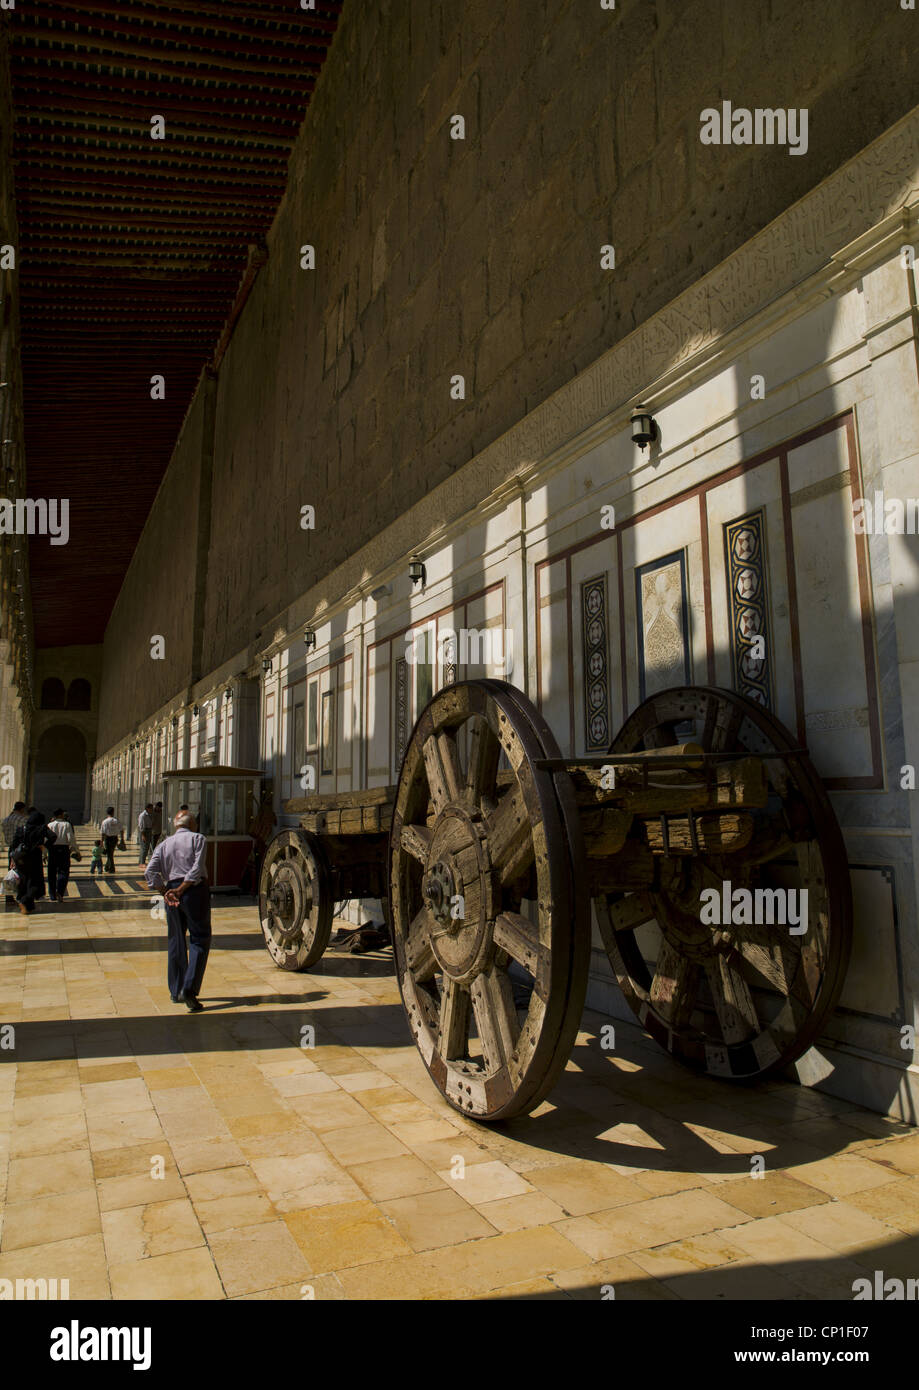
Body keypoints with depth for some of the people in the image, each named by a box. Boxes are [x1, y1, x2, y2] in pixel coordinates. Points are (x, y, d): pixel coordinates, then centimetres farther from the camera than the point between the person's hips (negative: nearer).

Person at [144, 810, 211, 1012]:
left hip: (172, 893, 5)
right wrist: (181, 889, -8)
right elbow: (197, 869, -11)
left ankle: (176, 991, 21)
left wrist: (166, 891, -1)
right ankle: (189, 989, -14)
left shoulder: (164, 844, 15)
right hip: (195, 891, -5)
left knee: (176, 941, 15)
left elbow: (150, 872, 2)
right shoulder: (198, 839, 2)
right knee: (199, 940, -2)